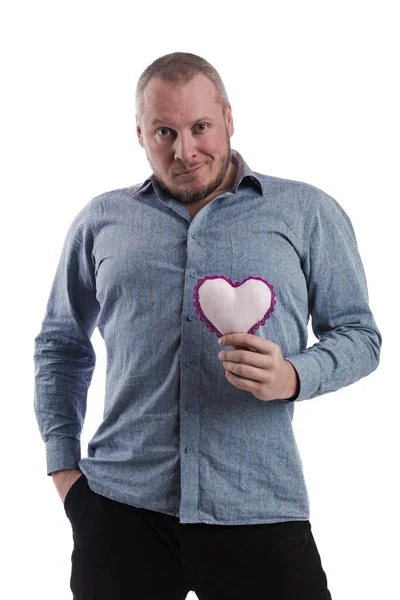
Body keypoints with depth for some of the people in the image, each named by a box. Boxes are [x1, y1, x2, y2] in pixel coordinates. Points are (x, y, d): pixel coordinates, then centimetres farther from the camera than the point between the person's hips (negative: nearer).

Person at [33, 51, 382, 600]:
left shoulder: (308, 213, 5)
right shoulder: (101, 221, 11)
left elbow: (359, 334, 7)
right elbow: (60, 345, 19)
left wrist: (292, 377, -14)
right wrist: (63, 464, 9)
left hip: (259, 509, -1)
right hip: (122, 503, 2)